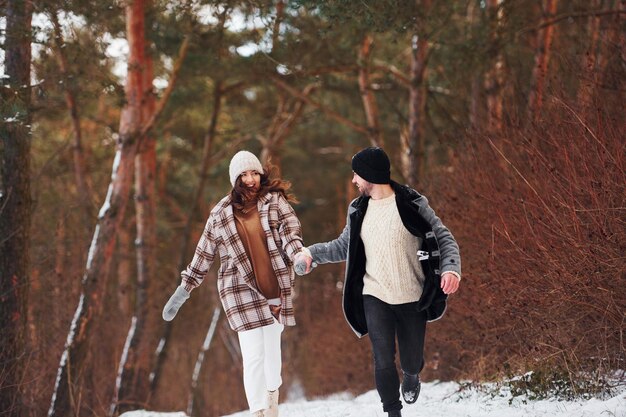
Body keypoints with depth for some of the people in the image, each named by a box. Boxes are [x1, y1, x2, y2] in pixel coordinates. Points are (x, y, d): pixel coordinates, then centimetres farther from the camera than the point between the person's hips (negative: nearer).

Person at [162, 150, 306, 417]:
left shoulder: (274, 200, 3)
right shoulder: (221, 214, 4)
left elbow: (290, 230, -10)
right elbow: (204, 255, 10)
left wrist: (298, 254, -32)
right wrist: (183, 291, 10)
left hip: (276, 286, 2)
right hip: (241, 290, -2)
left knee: (273, 346, 15)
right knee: (253, 354, -11)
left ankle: (272, 395, 40)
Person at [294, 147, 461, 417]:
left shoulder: (412, 204, -9)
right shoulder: (359, 210, 4)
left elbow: (444, 238, -6)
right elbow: (344, 246, 16)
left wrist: (451, 268, -24)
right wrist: (313, 253, 1)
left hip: (412, 298, -2)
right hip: (375, 296, 2)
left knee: (411, 361, 9)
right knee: (384, 362, -9)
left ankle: (411, 376, 46)